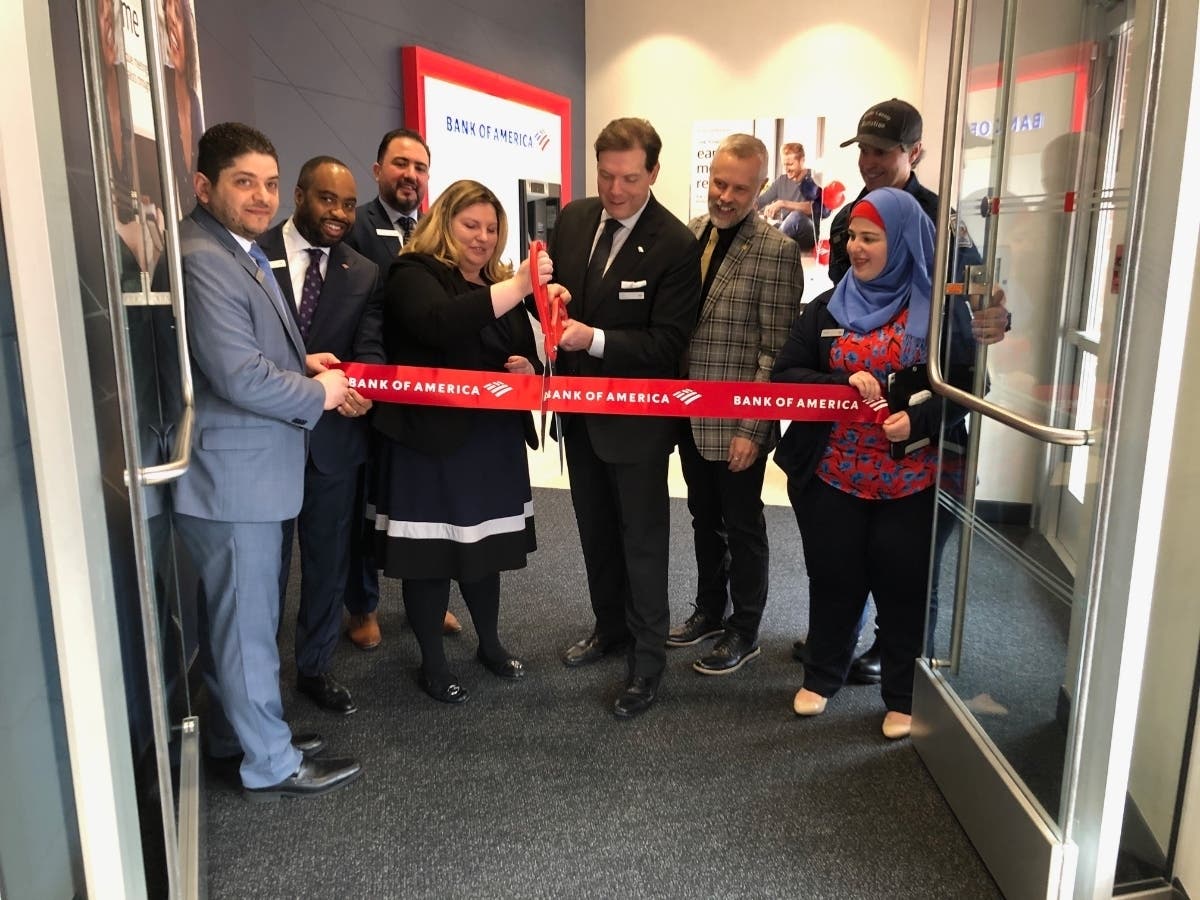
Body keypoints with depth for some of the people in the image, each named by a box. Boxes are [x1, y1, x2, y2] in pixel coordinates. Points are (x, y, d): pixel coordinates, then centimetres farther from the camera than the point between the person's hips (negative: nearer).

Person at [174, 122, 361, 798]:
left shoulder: (243, 251, 14)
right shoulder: (201, 261, -21)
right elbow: (240, 376, -26)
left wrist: (302, 362, 6)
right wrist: (319, 393, -11)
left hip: (253, 469, 11)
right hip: (232, 473, -10)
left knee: (238, 613, 22)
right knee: (250, 623, 4)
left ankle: (237, 729, 39)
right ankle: (271, 764, 20)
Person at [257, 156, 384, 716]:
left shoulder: (364, 275, 5)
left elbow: (370, 351, -6)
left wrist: (359, 386, -29)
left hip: (333, 435, 3)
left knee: (328, 559, 15)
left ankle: (315, 667, 34)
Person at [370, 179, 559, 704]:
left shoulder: (502, 286, 14)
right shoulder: (414, 276, -8)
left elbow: (527, 356, 18)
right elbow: (441, 326, -31)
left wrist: (528, 369, -7)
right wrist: (518, 286, -37)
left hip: (493, 441, 6)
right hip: (432, 440, -6)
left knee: (485, 547, 17)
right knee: (429, 553, 4)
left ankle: (490, 644, 36)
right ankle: (432, 663, 21)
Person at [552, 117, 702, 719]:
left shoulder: (677, 246, -17)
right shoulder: (573, 218, 1)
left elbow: (667, 343, -20)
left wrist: (593, 339, -30)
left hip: (635, 418, -6)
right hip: (578, 408, 6)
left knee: (642, 540, 6)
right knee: (595, 530, 20)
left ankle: (647, 661, 21)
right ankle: (611, 627, 41)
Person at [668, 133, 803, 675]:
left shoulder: (777, 251, -13)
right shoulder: (687, 235, 5)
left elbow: (775, 352, -14)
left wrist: (752, 428, -17)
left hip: (736, 421, -6)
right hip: (689, 412, 6)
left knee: (742, 525, 10)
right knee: (704, 519, 20)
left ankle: (744, 632, 27)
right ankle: (709, 610, 38)